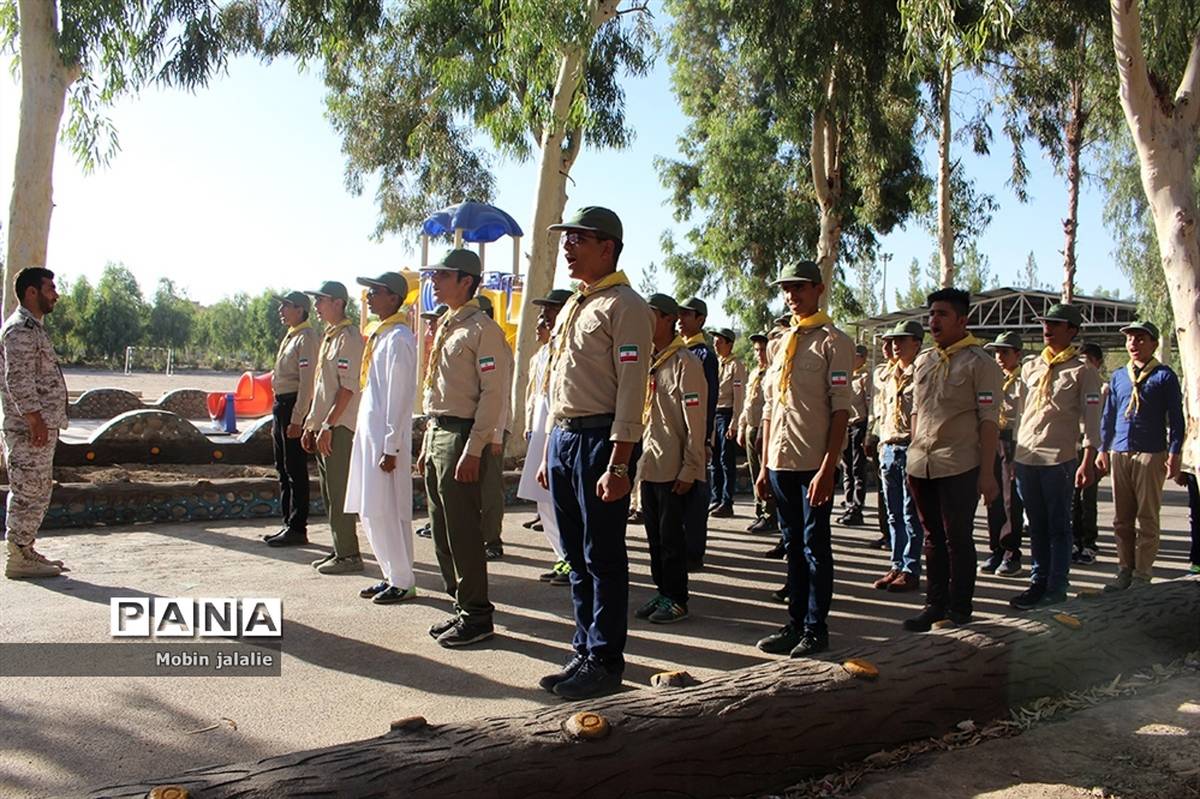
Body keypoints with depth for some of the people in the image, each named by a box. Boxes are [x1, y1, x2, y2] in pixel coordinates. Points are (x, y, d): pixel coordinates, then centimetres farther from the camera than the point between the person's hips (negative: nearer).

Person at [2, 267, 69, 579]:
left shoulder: (33, 327, 19)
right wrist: (36, 421, -23)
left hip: (42, 426, 10)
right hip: (30, 428, -10)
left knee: (39, 491, 15)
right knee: (28, 492, -5)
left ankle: (25, 551, 23)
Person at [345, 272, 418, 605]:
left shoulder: (398, 339, -14)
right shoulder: (378, 335, 15)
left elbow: (400, 397, -18)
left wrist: (391, 448, -20)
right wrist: (366, 434, 17)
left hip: (386, 438, -10)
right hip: (369, 433, 10)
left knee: (385, 511, -4)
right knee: (369, 511, 14)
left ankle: (403, 582, 8)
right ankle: (392, 576, 24)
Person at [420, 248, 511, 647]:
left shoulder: (483, 329, -11)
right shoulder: (446, 327, 17)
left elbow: (493, 393, -17)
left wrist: (473, 450, -21)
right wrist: (428, 444, 18)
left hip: (463, 437, -9)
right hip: (437, 434, 9)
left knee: (463, 531, -4)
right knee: (441, 529, 14)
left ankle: (476, 615, 9)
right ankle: (461, 605, 27)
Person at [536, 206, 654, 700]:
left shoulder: (624, 307, -9)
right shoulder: (571, 307, 18)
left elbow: (631, 390, -16)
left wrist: (618, 464, -21)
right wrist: (549, 452, 19)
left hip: (599, 439, -9)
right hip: (563, 437, 9)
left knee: (603, 557, -1)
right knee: (577, 556, 14)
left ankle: (605, 662, 10)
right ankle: (584, 651, 25)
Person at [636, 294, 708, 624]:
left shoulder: (685, 363, -10)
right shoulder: (646, 361, 13)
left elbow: (695, 422, -13)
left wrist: (689, 470, -15)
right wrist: (637, 457, 14)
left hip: (673, 469, -7)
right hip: (648, 465, 7)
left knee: (671, 535, 0)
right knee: (654, 534, 13)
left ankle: (677, 600, 11)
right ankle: (662, 593, 24)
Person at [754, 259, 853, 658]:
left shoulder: (833, 341, -5)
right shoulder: (782, 343, 15)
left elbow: (840, 409, -11)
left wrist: (828, 467, -17)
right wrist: (764, 464, 13)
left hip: (814, 464, -6)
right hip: (780, 461, 6)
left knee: (815, 545, 1)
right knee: (794, 545, 13)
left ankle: (816, 629, 12)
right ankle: (796, 623, 23)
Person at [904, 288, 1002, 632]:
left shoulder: (979, 362, -5)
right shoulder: (923, 361, 13)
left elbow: (989, 420, -8)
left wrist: (987, 472, -13)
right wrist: (913, 457, 14)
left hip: (959, 466, -6)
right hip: (922, 465, 6)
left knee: (958, 539, 3)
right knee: (933, 538, 13)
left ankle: (960, 607, 16)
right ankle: (935, 604, 21)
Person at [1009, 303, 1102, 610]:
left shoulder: (1082, 370, -2)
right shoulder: (1030, 366, 14)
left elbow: (1091, 419, -6)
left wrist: (1088, 461, -13)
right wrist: (1015, 448, 14)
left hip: (1059, 458, -5)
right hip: (1025, 457, 5)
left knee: (1058, 527, 2)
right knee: (1036, 526, 12)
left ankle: (1056, 587, 10)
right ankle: (1039, 582, 20)